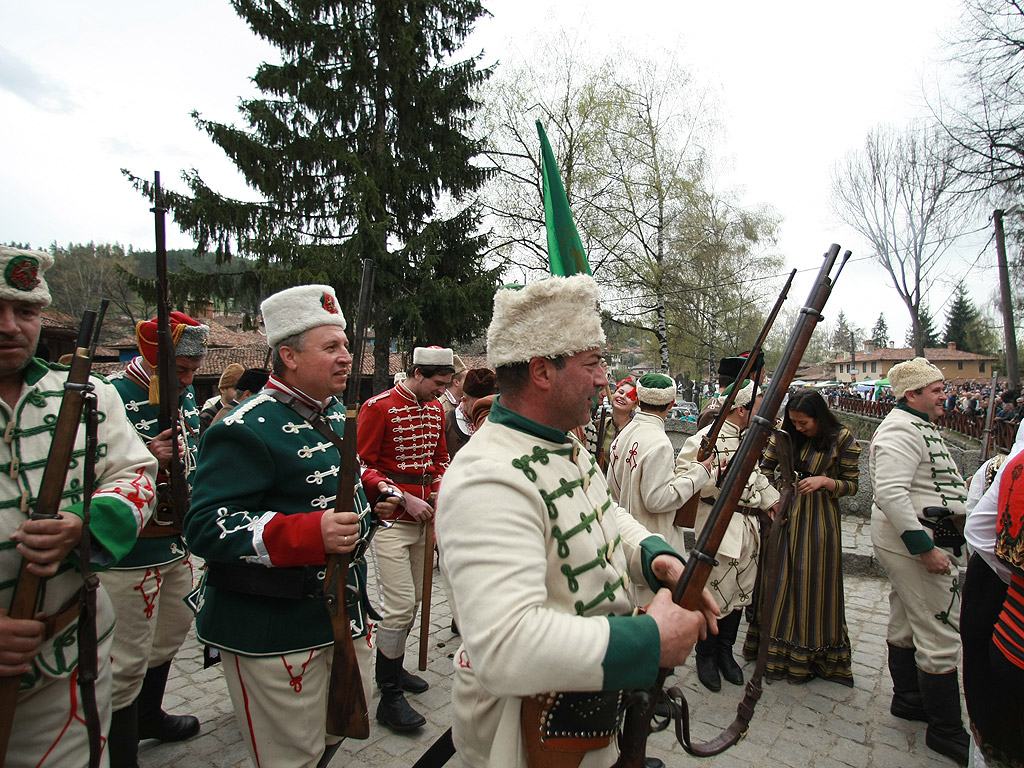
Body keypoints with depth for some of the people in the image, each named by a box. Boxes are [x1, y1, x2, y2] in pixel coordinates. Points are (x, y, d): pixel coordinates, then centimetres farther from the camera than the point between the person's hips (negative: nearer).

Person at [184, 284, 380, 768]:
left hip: (343, 614, 8)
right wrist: (310, 533, -34)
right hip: (272, 632, -8)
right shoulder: (246, 430, -20)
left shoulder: (334, 414, 8)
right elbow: (207, 526, -25)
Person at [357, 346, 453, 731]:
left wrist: (438, 494, 3)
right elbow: (361, 465, -13)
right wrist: (403, 498, -18)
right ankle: (390, 697, 10)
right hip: (390, 519, -7)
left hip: (422, 519, 7)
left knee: (413, 599, 16)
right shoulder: (378, 407, -12)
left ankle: (391, 668, 37)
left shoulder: (436, 409, 9)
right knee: (400, 604, -7)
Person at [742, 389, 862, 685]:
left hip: (820, 518, -3)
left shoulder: (842, 439, -9)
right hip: (786, 512, 3)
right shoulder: (786, 434, -2)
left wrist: (824, 481, -20)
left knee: (814, 583, 5)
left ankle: (812, 654, 24)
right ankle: (776, 647, 29)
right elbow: (765, 468, 4)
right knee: (780, 579, 10)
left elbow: (851, 485, -2)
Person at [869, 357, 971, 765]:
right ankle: (945, 730, 10)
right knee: (940, 634, -3)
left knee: (906, 623, 20)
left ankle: (908, 699, 35)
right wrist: (925, 549, -27)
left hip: (918, 540, 11)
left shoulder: (920, 427, 16)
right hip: (913, 542, -11)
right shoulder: (901, 430, -19)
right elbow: (890, 493, -29)